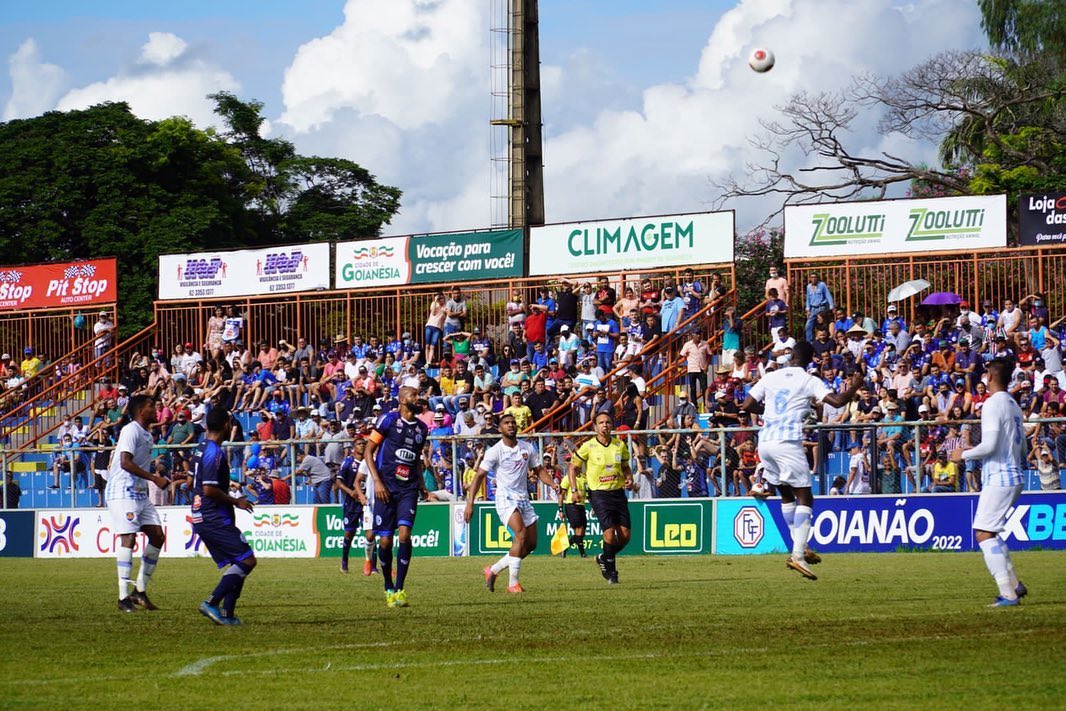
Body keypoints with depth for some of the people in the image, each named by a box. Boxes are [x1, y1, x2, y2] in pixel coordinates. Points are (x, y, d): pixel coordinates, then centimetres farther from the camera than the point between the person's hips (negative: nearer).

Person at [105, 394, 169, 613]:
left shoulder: (147, 435, 19)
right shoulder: (131, 430, -11)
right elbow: (125, 462, -22)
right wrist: (154, 478, -23)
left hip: (140, 493, 9)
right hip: (123, 492, -9)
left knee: (157, 535, 2)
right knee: (128, 537, -13)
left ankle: (140, 591, 8)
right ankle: (123, 597, -12)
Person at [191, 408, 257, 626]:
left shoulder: (201, 449, 14)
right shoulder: (215, 452, -16)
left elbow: (193, 483, 23)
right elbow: (209, 489, -22)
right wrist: (235, 501, -9)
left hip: (201, 518, 10)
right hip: (216, 520, -10)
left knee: (238, 565, 12)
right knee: (247, 560, -10)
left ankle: (227, 614, 4)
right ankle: (212, 603, -15)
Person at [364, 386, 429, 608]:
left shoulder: (422, 428, 13)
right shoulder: (389, 420, -2)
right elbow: (369, 451, -2)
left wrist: (420, 481, 15)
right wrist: (376, 481, -10)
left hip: (408, 489, 3)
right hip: (386, 488, -3)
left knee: (404, 533, -16)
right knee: (385, 540, -2)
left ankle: (399, 589, -13)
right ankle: (388, 588, 18)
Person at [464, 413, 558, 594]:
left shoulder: (528, 448, 7)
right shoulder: (495, 451, -7)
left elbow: (539, 470, 17)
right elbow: (479, 476, -7)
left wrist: (553, 484, -2)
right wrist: (470, 503, -14)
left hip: (524, 499, 6)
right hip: (506, 499, -6)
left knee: (531, 544, 4)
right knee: (521, 534, -25)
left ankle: (493, 570, 20)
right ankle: (512, 583, -21)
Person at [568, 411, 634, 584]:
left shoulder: (620, 445, 5)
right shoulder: (588, 447, -5)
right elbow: (573, 467, 4)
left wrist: (629, 479, -1)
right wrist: (575, 490, -4)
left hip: (618, 492, 4)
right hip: (599, 494, -4)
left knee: (625, 535, -2)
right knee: (609, 533, -15)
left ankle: (605, 559, 25)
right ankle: (611, 571, 4)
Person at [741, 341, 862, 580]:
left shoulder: (771, 377, 13)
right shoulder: (809, 381, 1)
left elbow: (747, 405, 12)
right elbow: (838, 401, -9)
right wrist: (854, 387, 10)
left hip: (764, 442, 5)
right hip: (787, 443, -5)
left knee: (786, 495, 21)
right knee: (804, 498, -1)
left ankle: (800, 549, 24)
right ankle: (798, 555, -15)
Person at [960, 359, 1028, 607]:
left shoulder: (993, 404, -13)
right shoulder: (1014, 405, 16)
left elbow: (989, 445, -20)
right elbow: (1022, 448, 20)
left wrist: (964, 455, -6)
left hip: (999, 478, -10)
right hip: (1014, 477, 10)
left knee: (984, 534, -9)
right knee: (989, 532, 19)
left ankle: (1009, 594, -15)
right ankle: (1014, 585, 17)